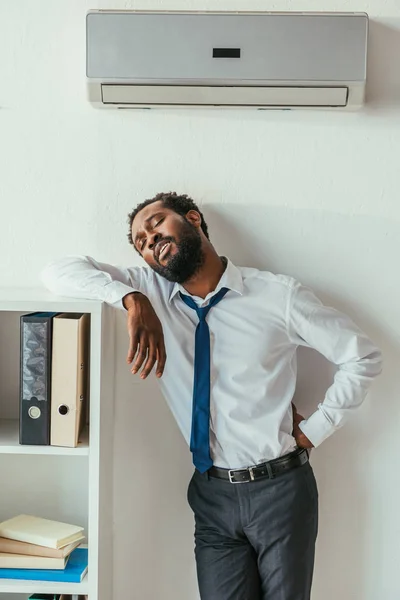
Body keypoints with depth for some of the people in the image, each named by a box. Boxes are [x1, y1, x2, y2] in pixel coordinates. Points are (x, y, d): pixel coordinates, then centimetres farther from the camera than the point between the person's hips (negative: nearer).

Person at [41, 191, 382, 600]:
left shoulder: (279, 295, -7)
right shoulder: (149, 291, 1)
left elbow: (363, 357, 0)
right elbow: (58, 272, -8)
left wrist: (313, 431, -3)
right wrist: (132, 300, -22)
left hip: (280, 489, -2)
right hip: (213, 494, 2)